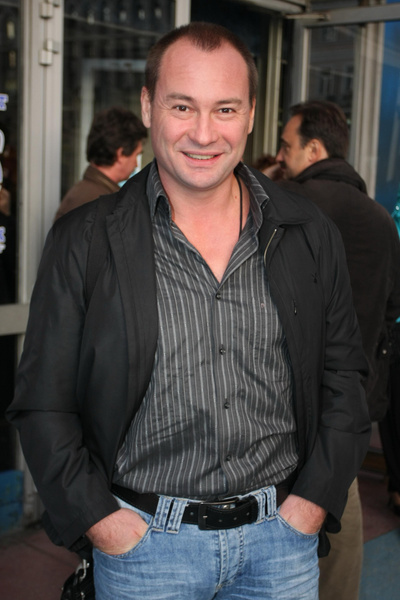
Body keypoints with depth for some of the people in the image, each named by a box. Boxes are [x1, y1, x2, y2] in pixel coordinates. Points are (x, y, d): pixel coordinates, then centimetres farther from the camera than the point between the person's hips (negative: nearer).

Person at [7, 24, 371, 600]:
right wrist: (101, 521, -9)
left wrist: (311, 502, -1)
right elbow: (43, 404, -4)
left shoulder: (311, 238, 0)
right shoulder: (84, 242, -7)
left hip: (283, 538, 2)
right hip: (145, 542, -1)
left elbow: (344, 376, 6)